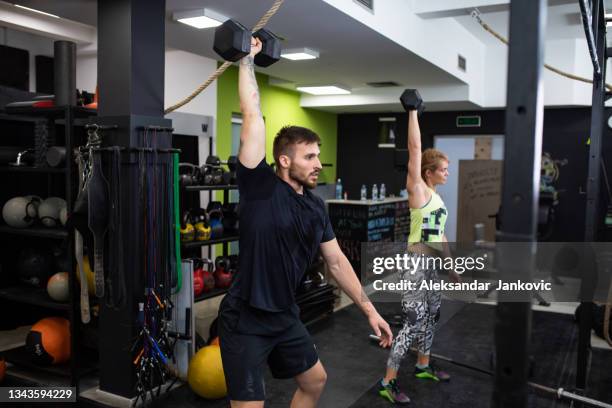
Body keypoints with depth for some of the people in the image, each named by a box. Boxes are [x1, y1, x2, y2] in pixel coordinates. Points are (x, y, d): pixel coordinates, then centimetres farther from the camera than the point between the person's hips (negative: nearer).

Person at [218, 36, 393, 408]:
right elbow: (253, 117, -19)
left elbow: (337, 261, 9)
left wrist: (369, 309, 7)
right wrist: (247, 60, -11)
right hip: (246, 320, -7)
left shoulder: (316, 207, 4)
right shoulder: (262, 188, -15)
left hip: (285, 317, 8)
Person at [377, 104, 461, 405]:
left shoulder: (436, 197, 14)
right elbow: (414, 148, -17)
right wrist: (413, 111, -14)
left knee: (431, 318, 19)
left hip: (433, 264, 9)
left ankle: (423, 366, 37)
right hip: (416, 263, -9)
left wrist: (452, 265, 23)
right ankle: (387, 382, -1)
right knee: (413, 323, -8)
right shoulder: (418, 190, -10)